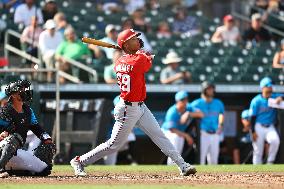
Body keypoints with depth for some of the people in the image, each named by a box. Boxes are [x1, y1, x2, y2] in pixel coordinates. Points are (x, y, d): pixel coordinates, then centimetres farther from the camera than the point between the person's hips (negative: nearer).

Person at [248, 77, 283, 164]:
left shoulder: (274, 97, 3)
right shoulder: (256, 101, -7)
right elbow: (253, 117, -7)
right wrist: (253, 132, -14)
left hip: (270, 127, 3)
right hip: (259, 127, -3)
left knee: (275, 140, -27)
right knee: (258, 151, -1)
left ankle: (270, 162, -11)